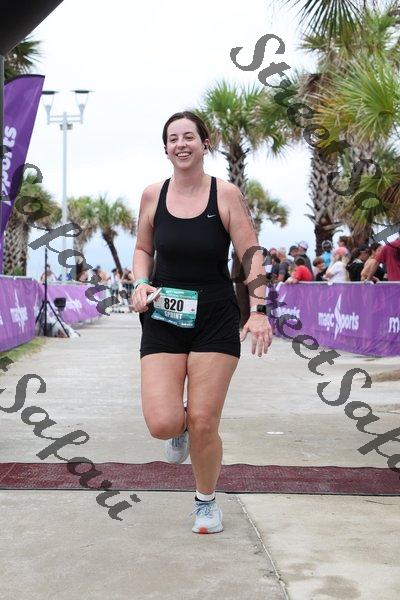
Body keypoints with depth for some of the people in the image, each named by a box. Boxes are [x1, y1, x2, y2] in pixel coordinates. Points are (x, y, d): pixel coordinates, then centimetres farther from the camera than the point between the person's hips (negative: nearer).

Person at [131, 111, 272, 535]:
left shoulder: (226, 195, -5)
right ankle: (180, 430, 28)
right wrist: (140, 284, -3)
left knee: (203, 424, -1)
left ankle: (206, 501, 26)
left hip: (215, 319, -2)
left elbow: (251, 255, -4)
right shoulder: (153, 196, 3)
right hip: (163, 319, 2)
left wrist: (258, 310, -15)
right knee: (162, 424, -12)